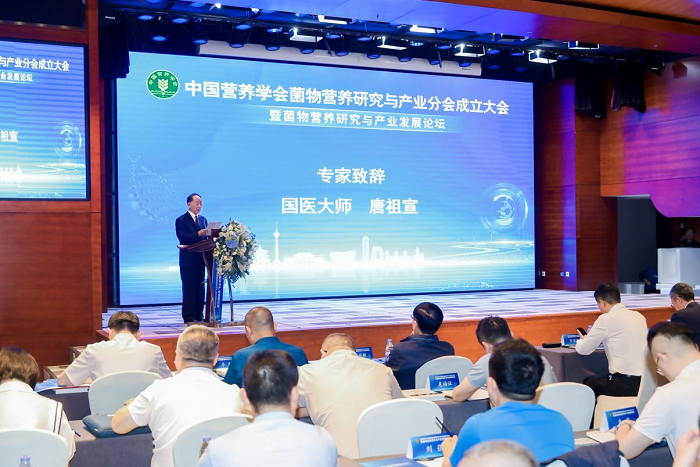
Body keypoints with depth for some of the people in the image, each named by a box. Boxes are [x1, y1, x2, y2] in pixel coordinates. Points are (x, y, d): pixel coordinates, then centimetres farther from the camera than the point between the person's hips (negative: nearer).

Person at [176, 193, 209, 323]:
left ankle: (199, 315, 12)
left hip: (201, 259, 5)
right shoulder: (181, 220, -2)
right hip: (188, 259, -5)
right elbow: (183, 239, -15)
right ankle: (188, 316, -1)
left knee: (200, 288, 7)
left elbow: (206, 238, 14)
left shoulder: (203, 219, 16)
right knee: (189, 288, -4)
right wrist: (198, 234, -27)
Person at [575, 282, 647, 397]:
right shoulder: (639, 316, 10)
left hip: (625, 385, -7)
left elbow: (583, 349, -2)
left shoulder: (605, 320, -10)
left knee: (588, 383, 16)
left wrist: (582, 340, 21)